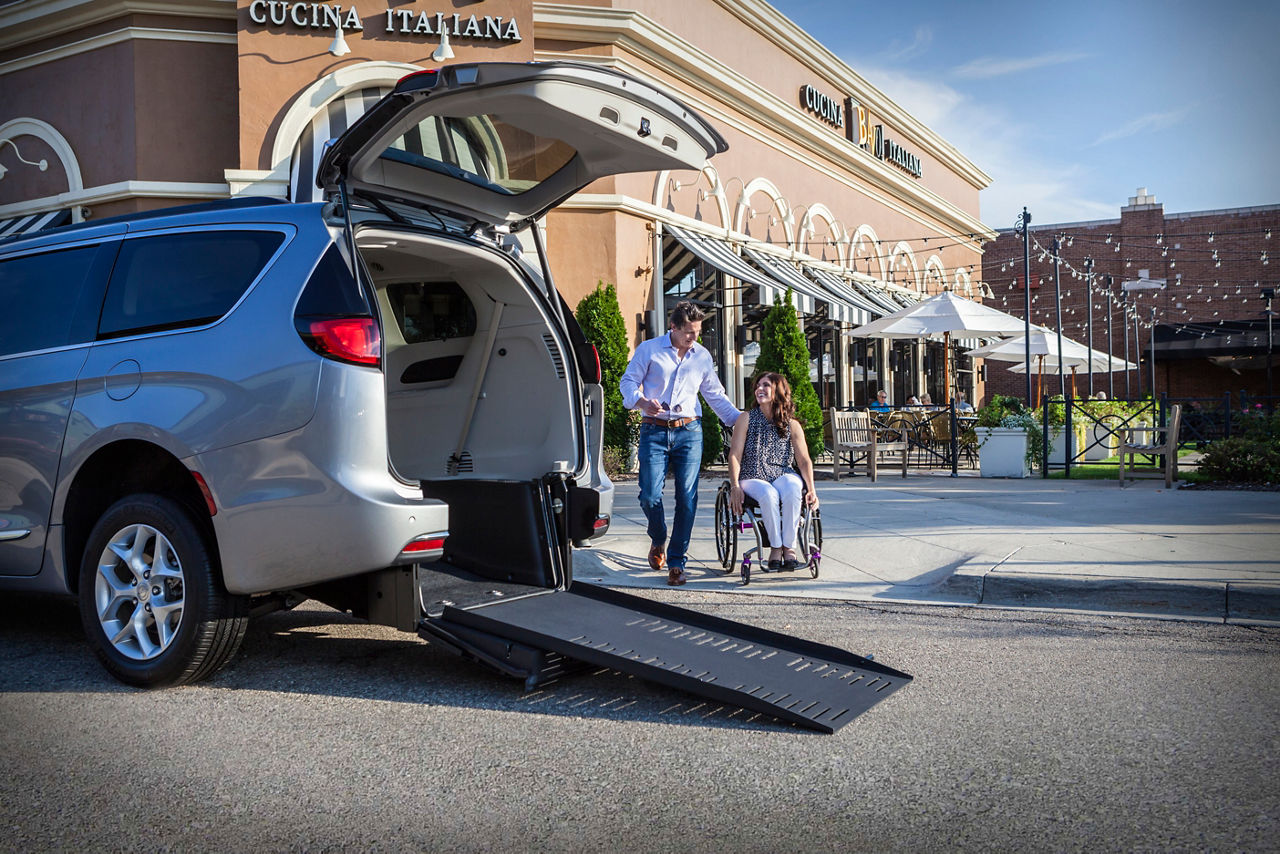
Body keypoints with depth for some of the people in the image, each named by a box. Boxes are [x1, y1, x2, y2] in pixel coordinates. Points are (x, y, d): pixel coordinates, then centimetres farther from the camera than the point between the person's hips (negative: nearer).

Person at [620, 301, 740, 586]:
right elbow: (628, 381, 3)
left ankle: (676, 562, 4)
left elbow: (715, 394, 20)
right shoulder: (648, 349, 3)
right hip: (654, 431, -2)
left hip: (689, 432, 2)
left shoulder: (702, 356, 13)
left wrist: (740, 419, 13)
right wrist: (642, 402, -17)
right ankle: (658, 540, 23)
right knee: (650, 495, -8)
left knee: (687, 498, -5)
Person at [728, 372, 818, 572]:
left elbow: (804, 460, 3)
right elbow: (735, 455, -1)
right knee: (769, 495, -36)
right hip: (753, 478, -1)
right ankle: (775, 547, -20)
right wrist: (735, 486, -13)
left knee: (792, 491, -35)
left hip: (784, 475, 1)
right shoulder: (746, 419, 4)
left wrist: (811, 489, -11)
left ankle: (789, 547, -22)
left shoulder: (792, 425, 7)